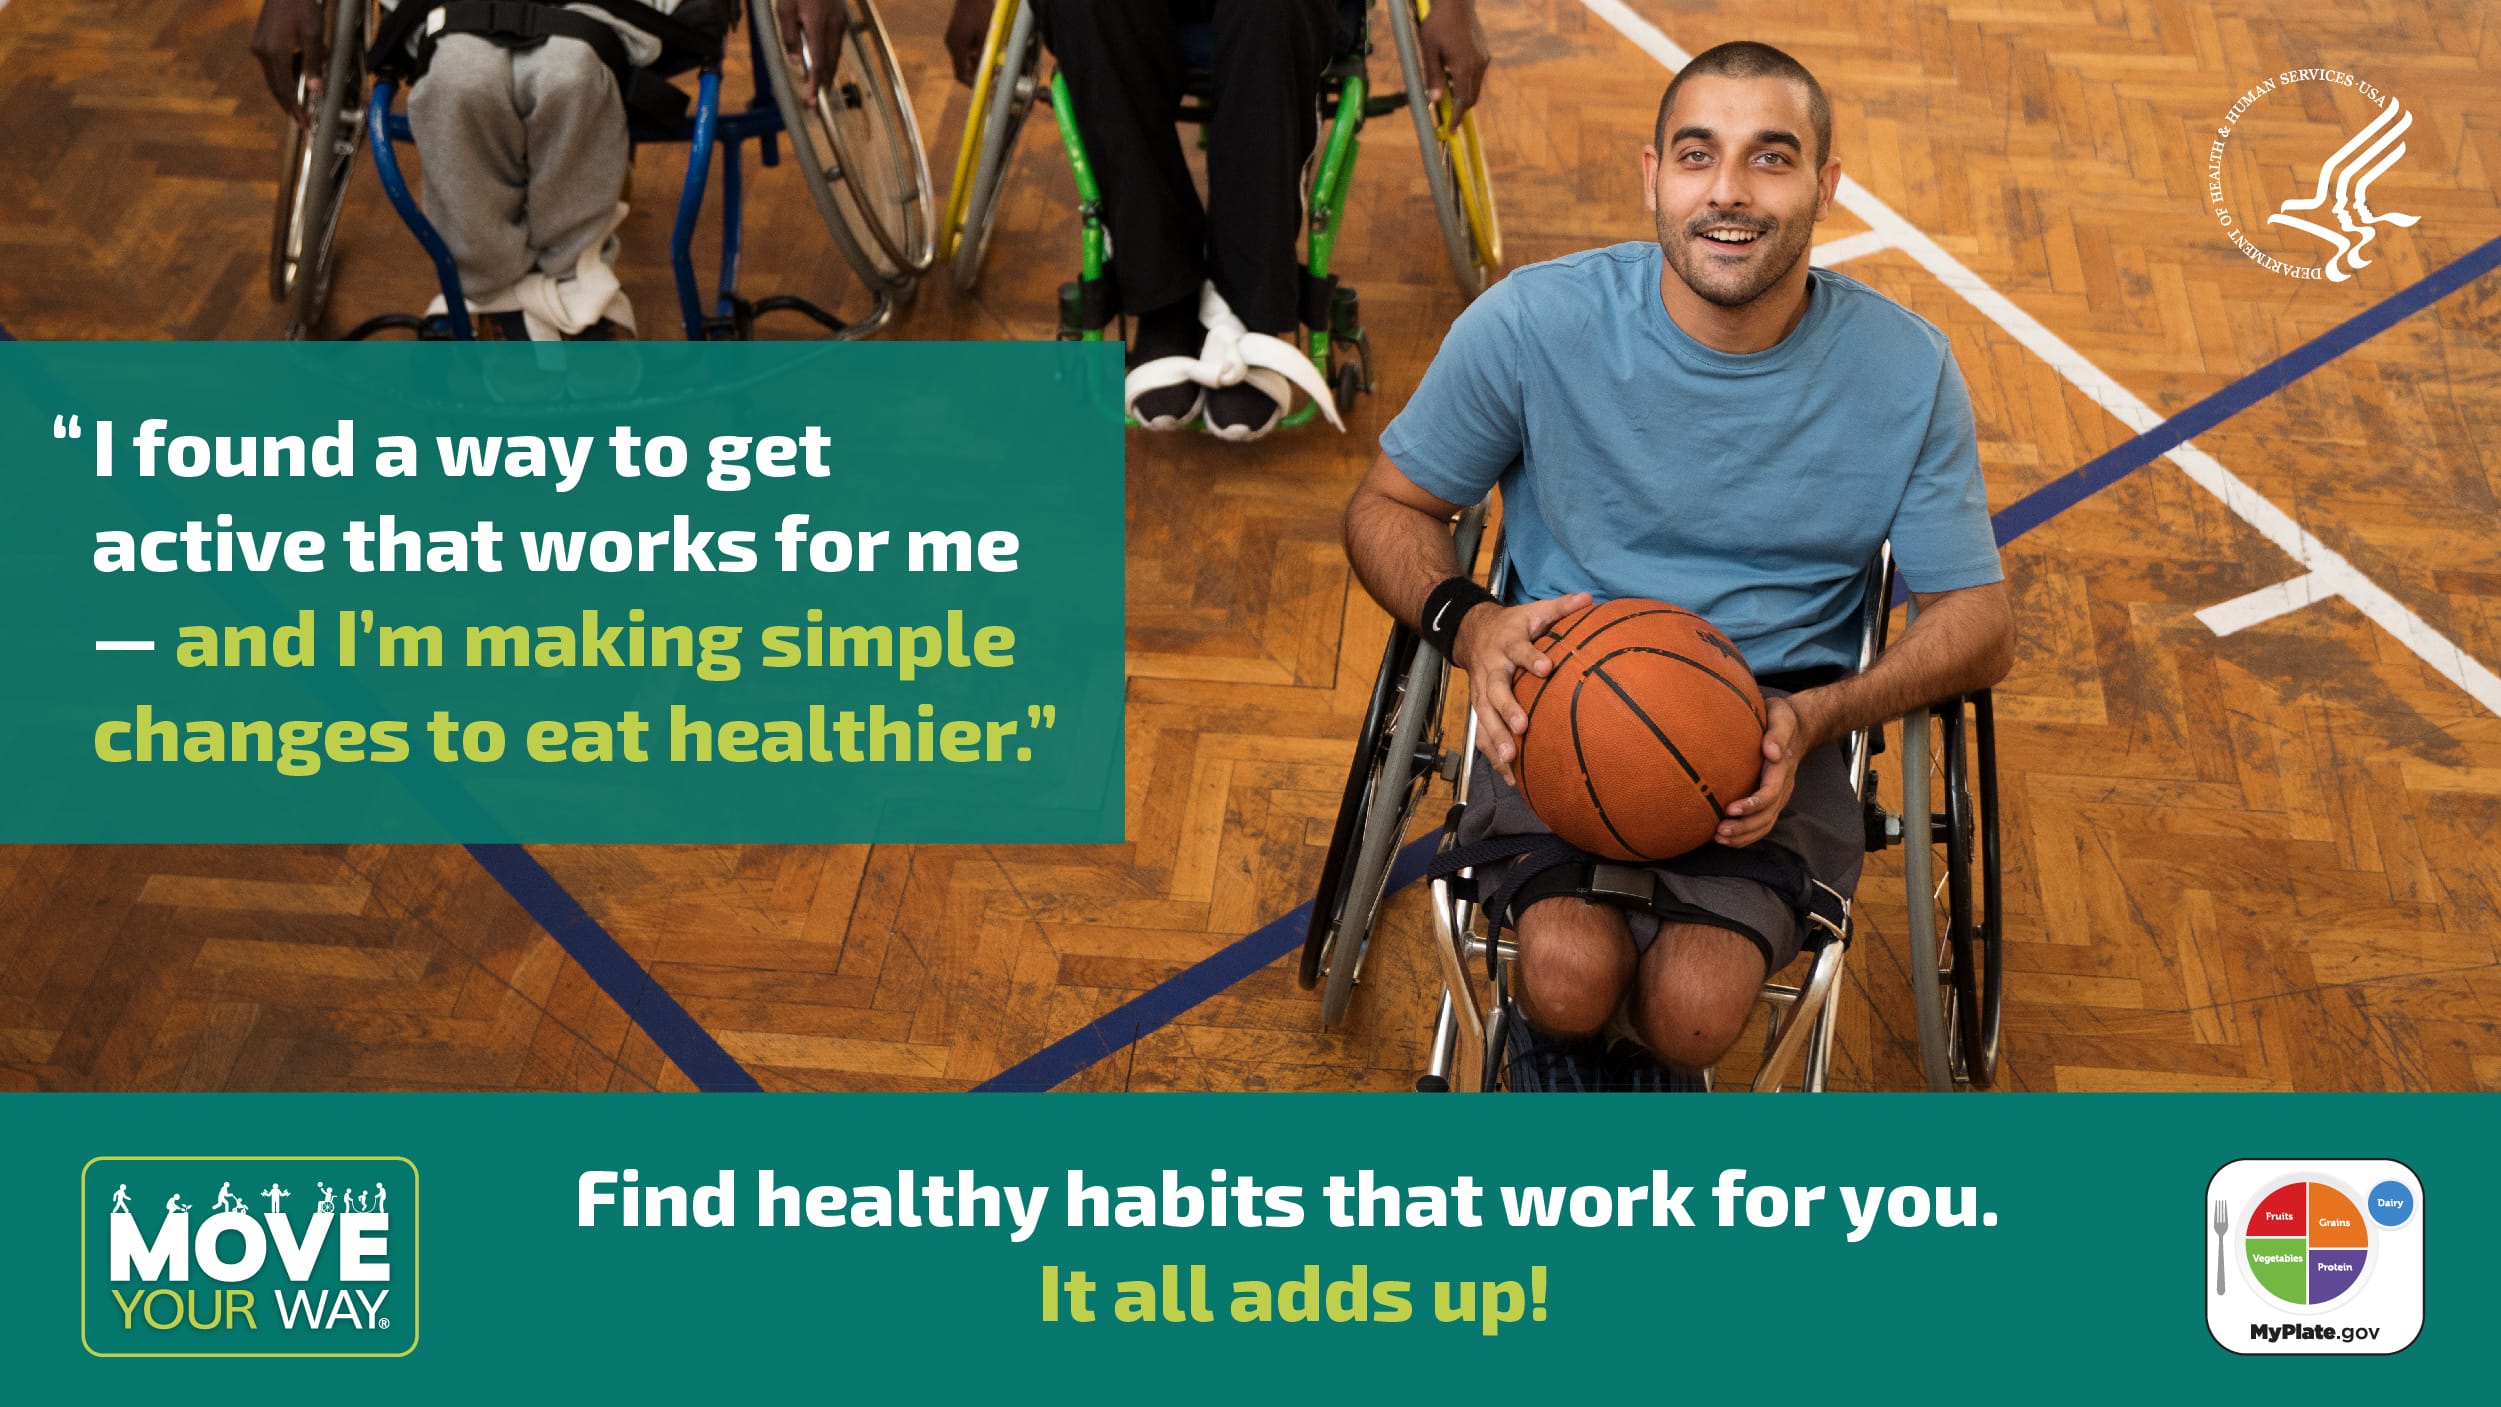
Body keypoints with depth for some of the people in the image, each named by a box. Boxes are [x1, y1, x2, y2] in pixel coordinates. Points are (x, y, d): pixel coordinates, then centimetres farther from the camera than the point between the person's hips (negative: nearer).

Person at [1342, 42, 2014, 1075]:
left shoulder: (1906, 371, -3)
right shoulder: (1534, 323, -7)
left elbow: (1978, 624, 3)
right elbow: (1386, 508, 5)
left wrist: (1815, 717, -18)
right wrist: (1468, 623, -19)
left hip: (1774, 730, 1)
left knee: (1692, 1006, -26)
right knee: (1569, 970, -29)